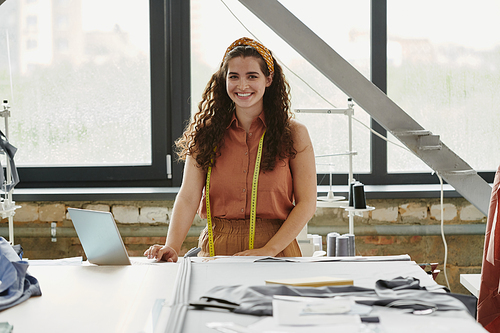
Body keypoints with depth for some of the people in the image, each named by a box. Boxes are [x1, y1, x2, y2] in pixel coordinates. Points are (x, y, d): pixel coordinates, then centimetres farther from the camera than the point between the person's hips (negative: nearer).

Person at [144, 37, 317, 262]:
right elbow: (188, 196, 0)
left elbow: (306, 203, 1)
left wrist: (268, 250, -12)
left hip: (276, 249, -1)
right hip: (216, 249, 1)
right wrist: (172, 247, -17)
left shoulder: (293, 134, 5)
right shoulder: (206, 133, 9)